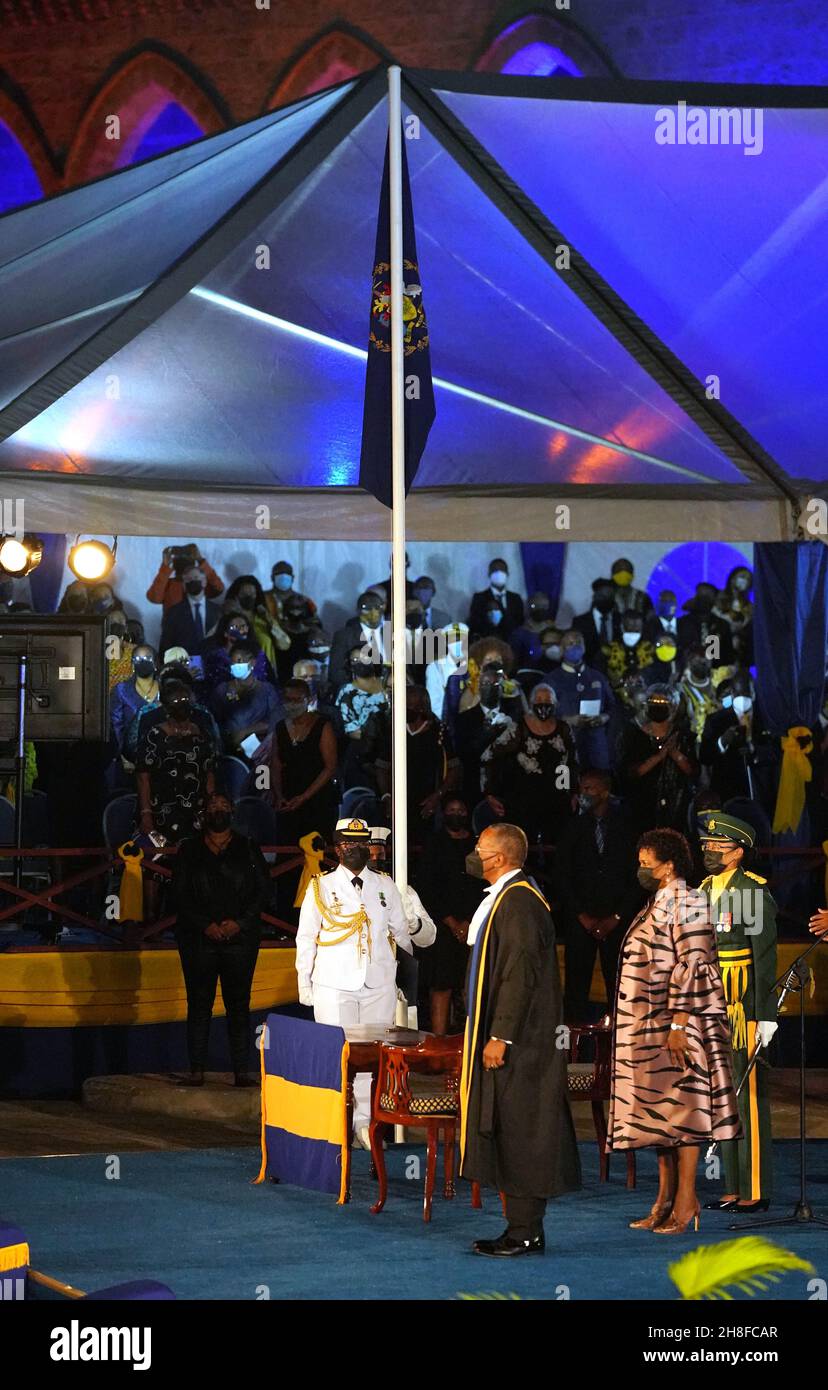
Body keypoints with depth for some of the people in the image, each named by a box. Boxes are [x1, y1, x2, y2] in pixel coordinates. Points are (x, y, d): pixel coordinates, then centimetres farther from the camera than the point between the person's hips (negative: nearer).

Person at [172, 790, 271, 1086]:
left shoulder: (248, 849, 10)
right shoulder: (189, 851, 9)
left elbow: (263, 889, 5)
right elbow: (180, 894, 3)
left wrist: (240, 922, -9)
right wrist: (205, 925, -10)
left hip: (240, 937, 0)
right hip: (199, 939, 0)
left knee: (239, 1005, 0)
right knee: (199, 1004, -1)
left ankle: (241, 1071, 2)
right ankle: (197, 1070, 1)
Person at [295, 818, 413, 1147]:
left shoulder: (386, 887, 11)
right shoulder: (321, 887, 4)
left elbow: (402, 932, 19)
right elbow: (306, 938, 7)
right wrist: (304, 984, 4)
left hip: (379, 986, 2)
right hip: (334, 986, -2)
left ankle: (365, 1120, 9)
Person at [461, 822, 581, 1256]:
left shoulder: (518, 902, -17)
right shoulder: (505, 898, 15)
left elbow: (520, 975, -22)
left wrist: (499, 1037, -22)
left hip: (516, 1041, -10)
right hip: (507, 1037, 10)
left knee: (518, 1134, -6)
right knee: (509, 1134, 11)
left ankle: (524, 1233, -2)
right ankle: (523, 1230, 15)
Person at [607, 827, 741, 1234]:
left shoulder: (685, 903, -12)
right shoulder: (656, 905, 16)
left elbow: (692, 966, -19)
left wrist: (679, 1024, -23)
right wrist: (657, 1028, 19)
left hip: (675, 1023, -9)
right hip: (649, 1026, 9)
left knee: (680, 1105, -6)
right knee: (658, 1109, 10)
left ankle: (686, 1199, -2)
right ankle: (666, 1199, 14)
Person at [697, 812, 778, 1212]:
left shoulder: (754, 890, -9)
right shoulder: (705, 889, 13)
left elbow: (765, 958, -12)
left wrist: (766, 1015, -16)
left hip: (743, 1007, -8)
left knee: (749, 1096, -5)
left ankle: (755, 1191, -1)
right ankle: (734, 1189, 16)